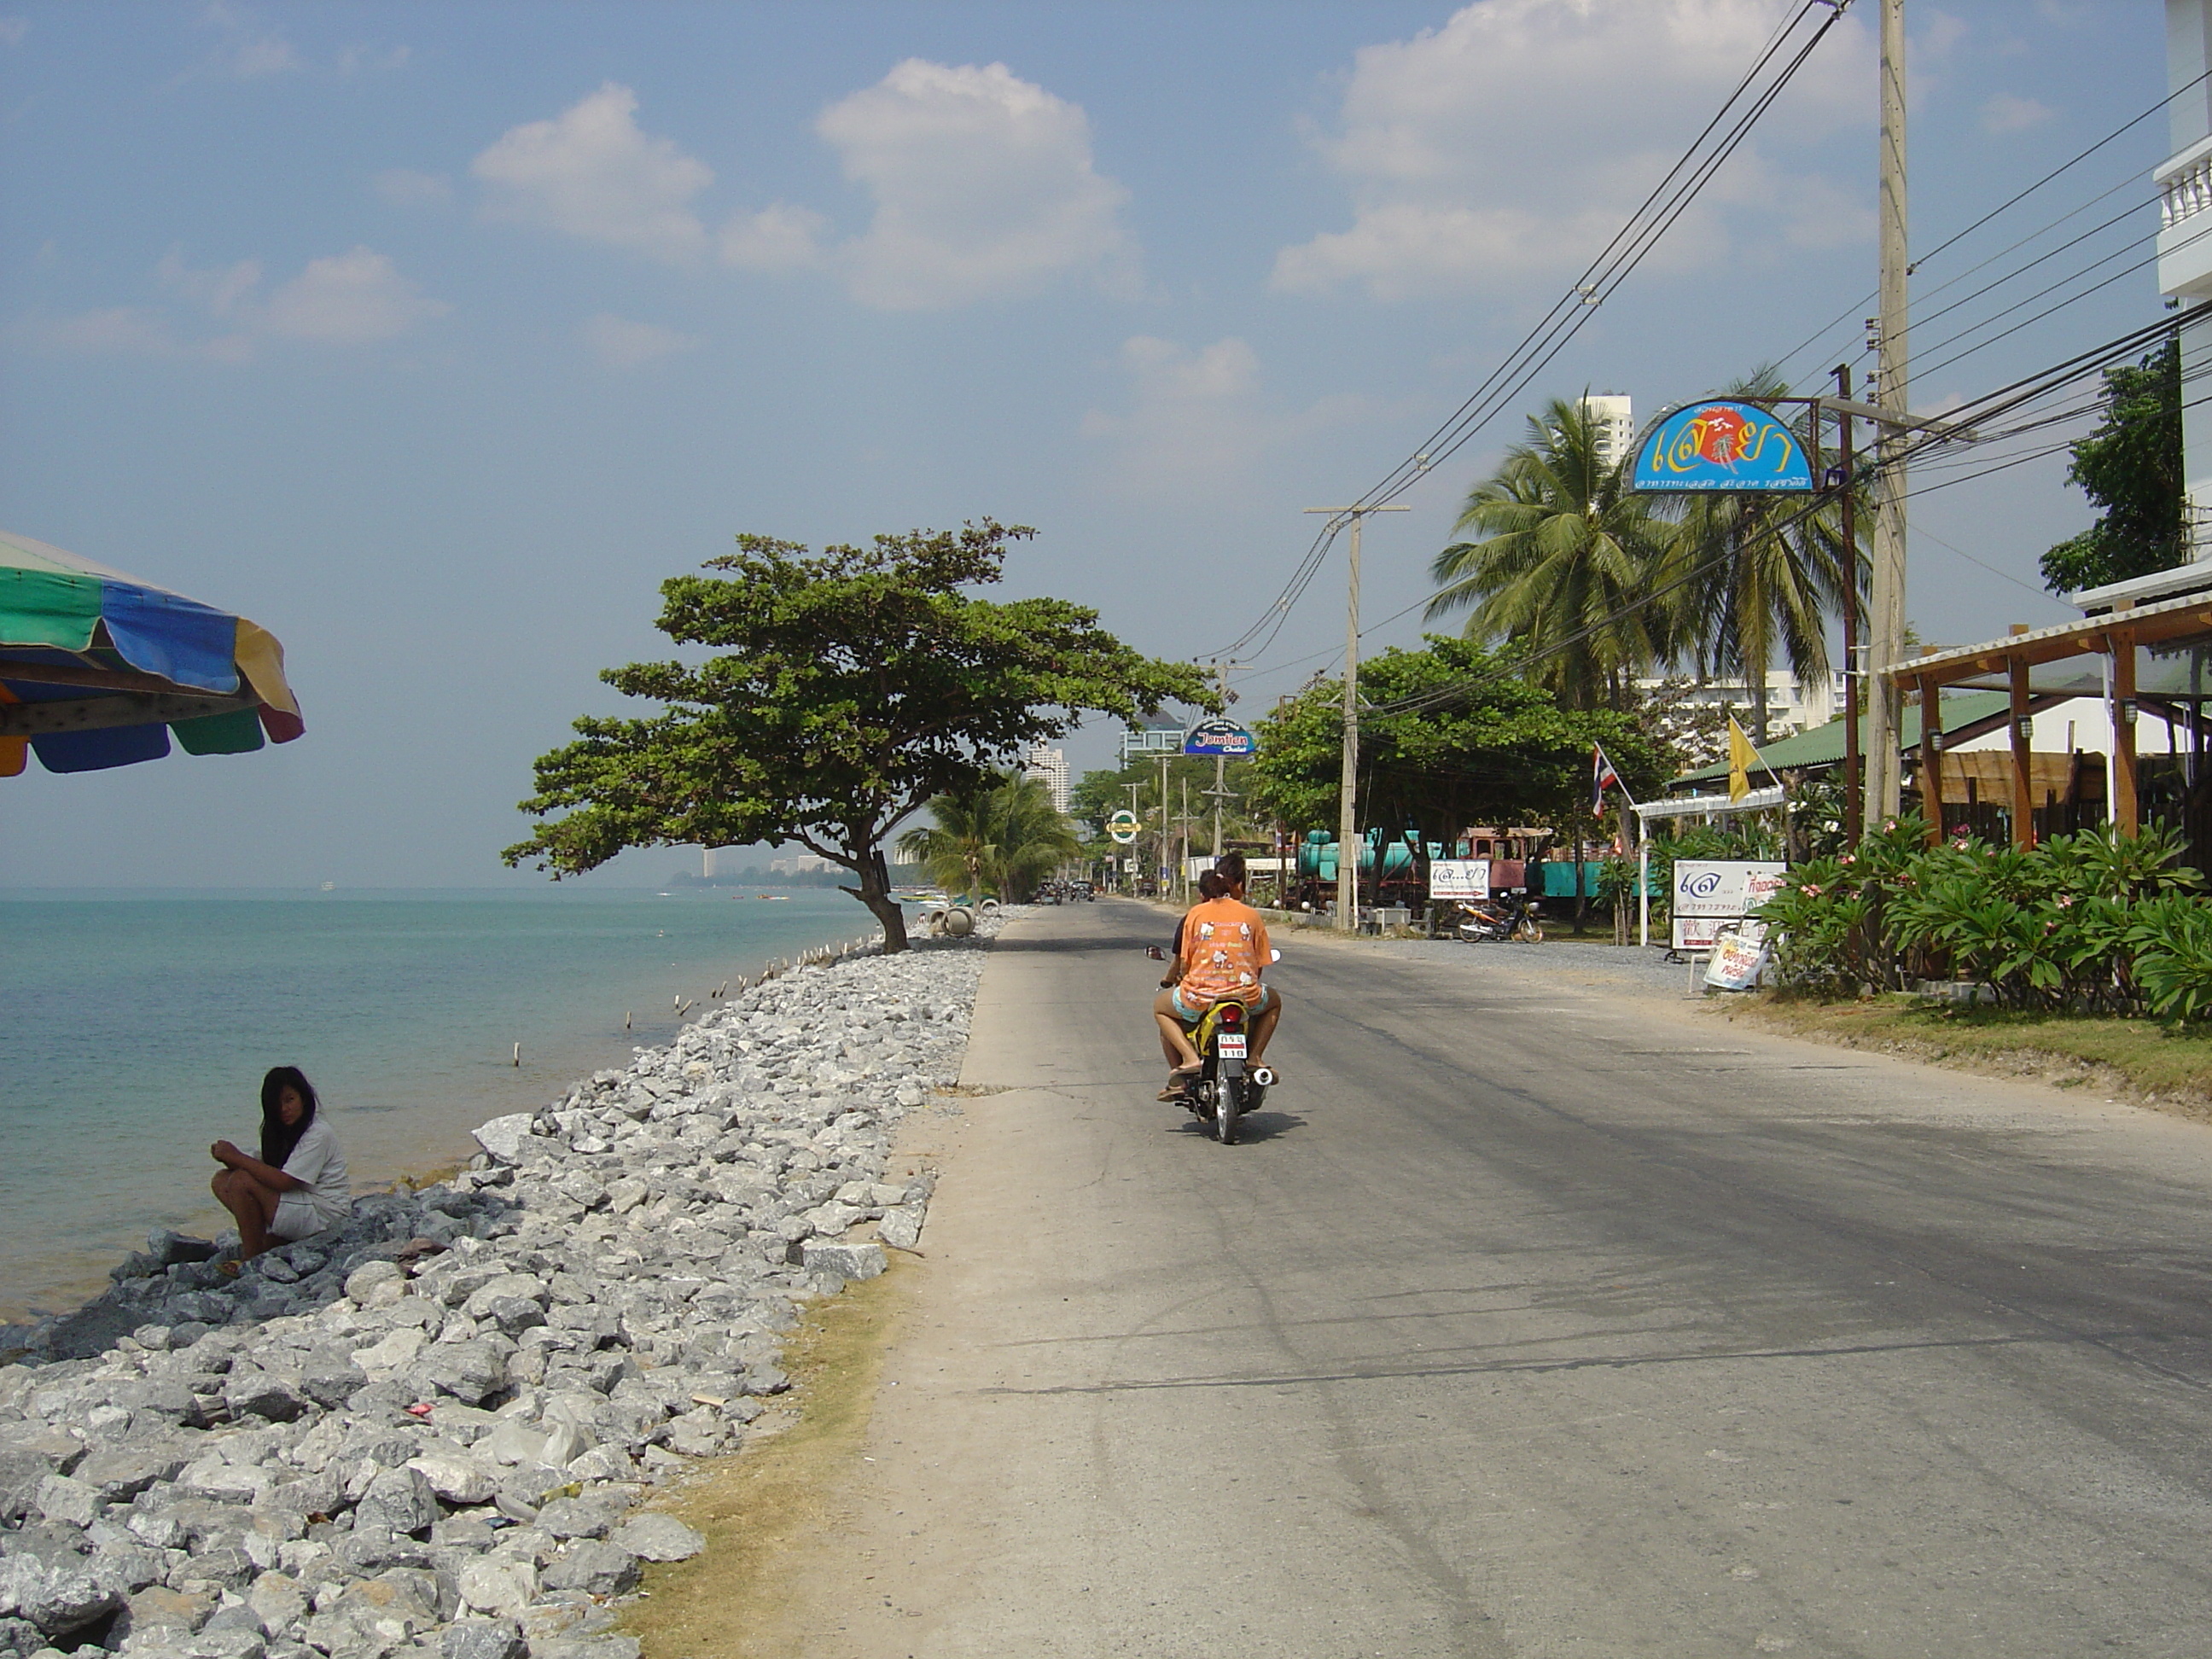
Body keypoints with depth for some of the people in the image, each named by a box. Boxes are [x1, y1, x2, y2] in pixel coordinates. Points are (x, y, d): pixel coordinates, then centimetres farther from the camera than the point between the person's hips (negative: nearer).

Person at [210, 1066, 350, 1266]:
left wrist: (237, 1158, -19)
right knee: (222, 1181, 2)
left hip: (322, 1216, -9)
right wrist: (229, 1159, -13)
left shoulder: (318, 1134, -14)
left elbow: (283, 1182, -23)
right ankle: (274, 1243, -8)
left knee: (241, 1181, -21)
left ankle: (251, 1261, -12)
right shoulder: (282, 1132, 14)